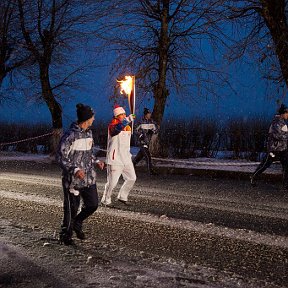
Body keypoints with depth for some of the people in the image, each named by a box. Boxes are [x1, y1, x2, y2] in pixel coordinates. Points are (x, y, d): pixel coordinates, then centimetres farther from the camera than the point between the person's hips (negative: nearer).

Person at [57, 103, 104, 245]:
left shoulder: (88, 133, 10)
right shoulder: (70, 135, -17)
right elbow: (61, 157, -16)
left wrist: (96, 161, 6)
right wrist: (75, 170, -25)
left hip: (89, 178, 7)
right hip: (73, 179, -7)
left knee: (92, 204, 9)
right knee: (72, 208, 3)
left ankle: (77, 223, 34)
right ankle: (66, 235, 22)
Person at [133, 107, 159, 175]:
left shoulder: (152, 122, 3)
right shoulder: (141, 122, -8)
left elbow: (156, 130, 2)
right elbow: (136, 130, 0)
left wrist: (152, 131, -19)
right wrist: (140, 135, -16)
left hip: (148, 141, 6)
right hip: (142, 141, -6)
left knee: (141, 154, 19)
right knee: (147, 156, -11)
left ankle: (133, 163, 40)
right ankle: (151, 170, -9)